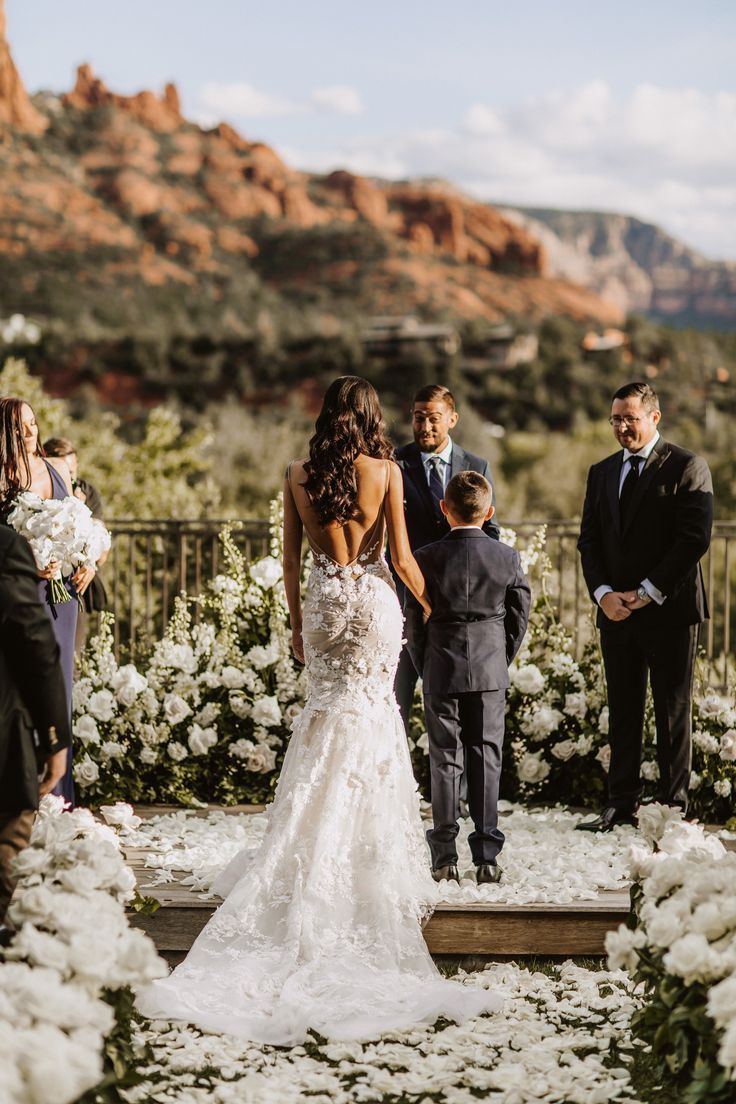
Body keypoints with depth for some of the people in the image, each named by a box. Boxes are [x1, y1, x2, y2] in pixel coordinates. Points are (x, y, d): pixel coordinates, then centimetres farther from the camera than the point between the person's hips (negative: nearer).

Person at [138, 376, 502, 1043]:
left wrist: (296, 622, 15)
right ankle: (372, 861, 7)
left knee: (328, 716, 11)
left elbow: (291, 557, 5)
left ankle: (316, 861, 9)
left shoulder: (299, 476, 2)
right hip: (374, 598, -2)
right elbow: (402, 556, -7)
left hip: (323, 600, 2)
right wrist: (430, 605, 8)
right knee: (370, 716, 4)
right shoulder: (385, 471, -6)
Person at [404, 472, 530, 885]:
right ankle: (487, 854, 5)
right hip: (491, 672, 1)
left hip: (441, 671, -1)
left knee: (445, 761, 5)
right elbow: (519, 618, 3)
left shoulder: (427, 558, -7)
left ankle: (445, 857, 6)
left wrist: (425, 669, 10)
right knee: (487, 758, 6)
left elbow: (414, 621, -2)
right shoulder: (508, 557, -3)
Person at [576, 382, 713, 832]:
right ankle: (621, 804, 11)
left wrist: (648, 592, -13)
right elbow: (589, 540, 13)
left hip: (670, 609, -5)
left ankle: (674, 805, 7)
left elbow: (695, 538, -11)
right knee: (623, 711, 7)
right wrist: (603, 592, -4)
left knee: (673, 711, 1)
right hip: (616, 610, 5)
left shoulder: (687, 467, -4)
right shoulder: (602, 472, 14)